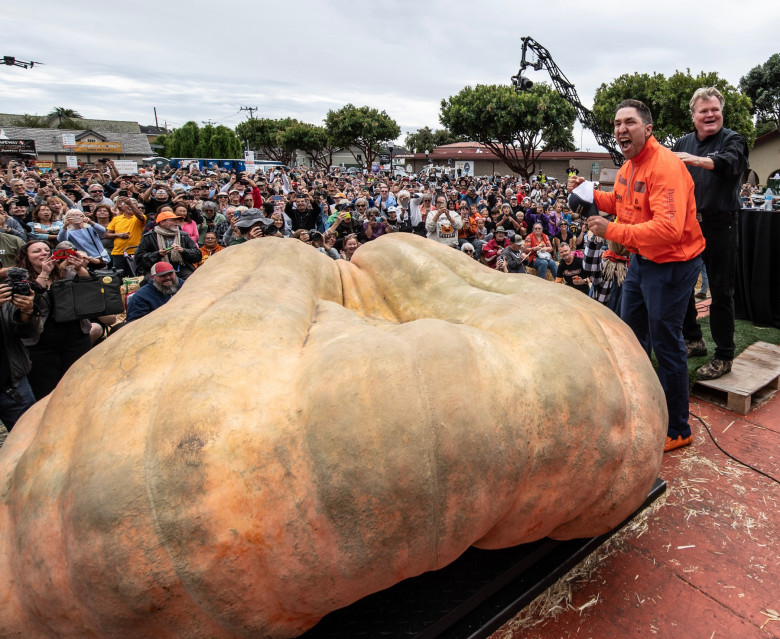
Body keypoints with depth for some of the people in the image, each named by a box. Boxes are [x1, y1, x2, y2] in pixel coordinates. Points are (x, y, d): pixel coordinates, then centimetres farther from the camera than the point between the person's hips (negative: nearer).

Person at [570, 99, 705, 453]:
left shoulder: (666, 166, -25)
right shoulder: (629, 165, 4)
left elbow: (668, 229, -35)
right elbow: (619, 201, 22)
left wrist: (612, 230, -32)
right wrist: (589, 194, 6)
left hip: (672, 263, -10)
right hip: (640, 260, 10)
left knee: (666, 345, -1)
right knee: (631, 335, 21)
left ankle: (677, 431, 16)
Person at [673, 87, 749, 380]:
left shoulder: (732, 140, -2)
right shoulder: (683, 143, 12)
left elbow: (728, 163, -25)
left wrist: (696, 160, -43)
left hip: (719, 226, -5)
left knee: (721, 290, -1)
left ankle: (724, 356, 9)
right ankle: (693, 340, 28)